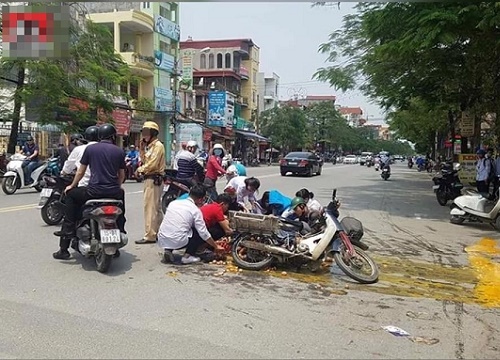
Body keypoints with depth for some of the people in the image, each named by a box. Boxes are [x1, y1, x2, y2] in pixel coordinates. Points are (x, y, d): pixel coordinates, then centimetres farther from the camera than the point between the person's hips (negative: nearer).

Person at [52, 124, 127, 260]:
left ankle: (68, 231, 15)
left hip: (94, 191, -2)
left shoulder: (90, 149, 5)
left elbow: (80, 172, 9)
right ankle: (120, 230, 37)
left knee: (71, 195, 23)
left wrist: (71, 186, 26)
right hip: (113, 192, 2)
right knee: (121, 193, 36)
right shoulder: (119, 151, 8)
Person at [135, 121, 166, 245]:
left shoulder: (158, 145, -11)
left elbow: (152, 164, -19)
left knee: (150, 208, -10)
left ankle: (149, 235, -8)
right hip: (150, 179, 10)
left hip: (154, 179, -10)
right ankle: (159, 233, 24)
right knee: (156, 208, 15)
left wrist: (140, 169, -7)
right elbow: (144, 160, 16)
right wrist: (142, 148, 7)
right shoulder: (150, 146, 19)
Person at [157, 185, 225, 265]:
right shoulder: (195, 210, -3)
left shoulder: (173, 202, 13)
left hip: (161, 240, 6)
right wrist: (216, 246, 10)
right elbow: (204, 233, -3)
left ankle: (168, 250, 14)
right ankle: (188, 256, 3)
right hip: (177, 242, -6)